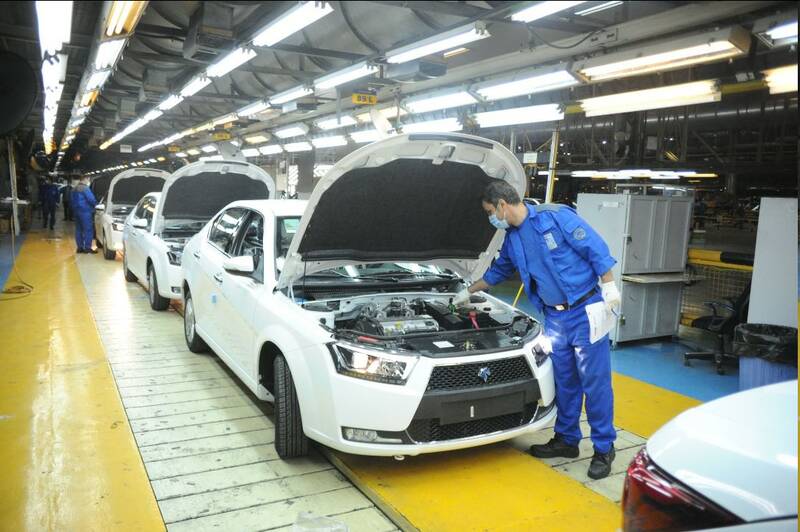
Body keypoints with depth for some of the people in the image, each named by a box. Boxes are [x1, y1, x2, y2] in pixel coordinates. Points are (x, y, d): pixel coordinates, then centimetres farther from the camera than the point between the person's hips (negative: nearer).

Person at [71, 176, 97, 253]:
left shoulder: (74, 189, 17)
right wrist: (96, 204, 1)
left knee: (78, 230, 10)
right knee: (88, 230, -7)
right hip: (85, 212, -9)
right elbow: (91, 199, -17)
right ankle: (87, 248, -9)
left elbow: (72, 200, 24)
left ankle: (80, 247, 13)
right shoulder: (85, 188, -13)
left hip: (76, 211, 9)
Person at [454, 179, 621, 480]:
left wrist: (609, 286, -15)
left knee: (595, 381, 0)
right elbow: (498, 271, 28)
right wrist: (469, 292, 35)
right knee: (564, 381, 14)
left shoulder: (556, 217, -12)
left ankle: (604, 449, 11)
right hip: (554, 317, 7)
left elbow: (596, 249, -12)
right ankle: (567, 440, 28)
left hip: (584, 309, -7)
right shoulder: (512, 239, 11)